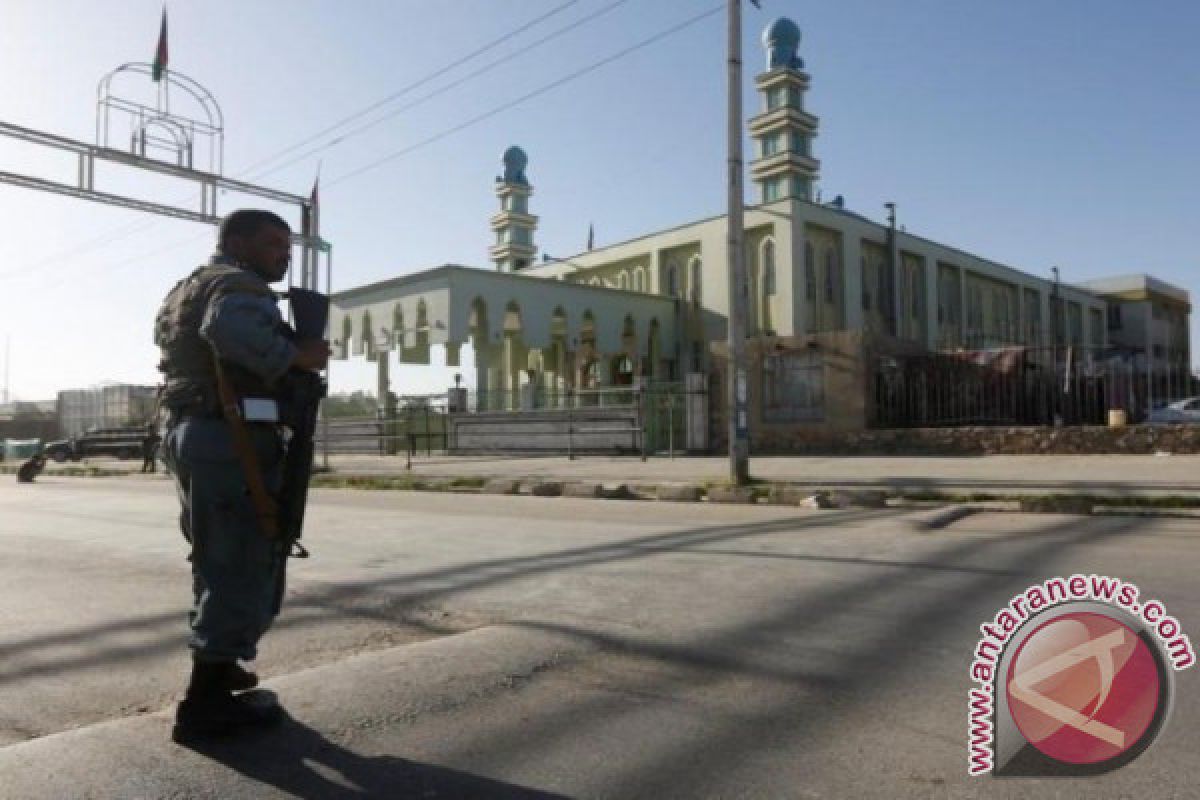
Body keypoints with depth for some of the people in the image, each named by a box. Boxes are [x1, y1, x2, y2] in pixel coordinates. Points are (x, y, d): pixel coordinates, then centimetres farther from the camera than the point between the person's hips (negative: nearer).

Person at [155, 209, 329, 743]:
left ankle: (216, 666, 36)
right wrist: (295, 356, -20)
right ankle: (206, 703, -2)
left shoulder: (186, 289, 23)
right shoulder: (238, 284, -9)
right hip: (234, 439, -10)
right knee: (245, 567, -5)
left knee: (219, 559, 22)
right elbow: (229, 328, -32)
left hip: (186, 433, 10)